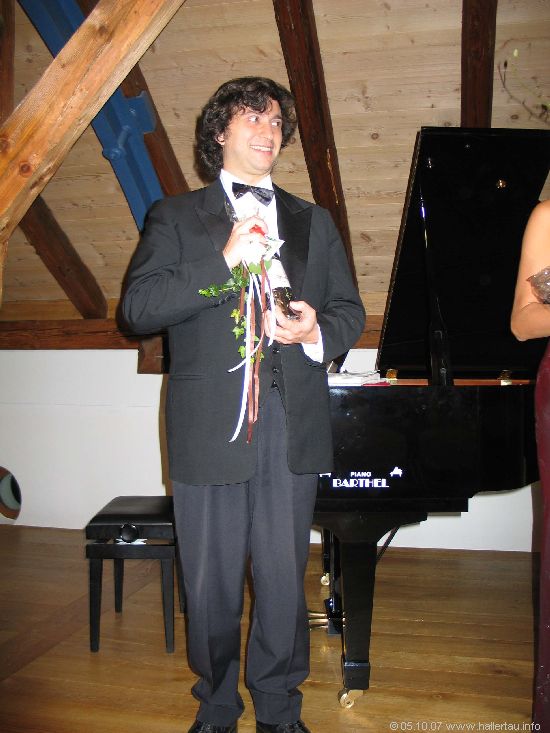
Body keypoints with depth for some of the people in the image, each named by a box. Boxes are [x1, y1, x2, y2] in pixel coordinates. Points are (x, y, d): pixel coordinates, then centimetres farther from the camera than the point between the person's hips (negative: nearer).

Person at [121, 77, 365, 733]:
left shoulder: (313, 222, 17)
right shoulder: (176, 216, 8)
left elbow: (350, 310, 15)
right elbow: (138, 306, -6)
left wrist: (317, 331, -8)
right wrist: (224, 260, -15)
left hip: (293, 428, 2)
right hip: (209, 427, -2)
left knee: (284, 578, 8)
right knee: (212, 581, 8)